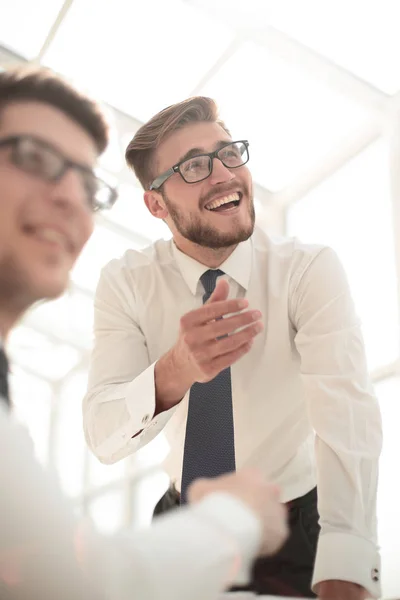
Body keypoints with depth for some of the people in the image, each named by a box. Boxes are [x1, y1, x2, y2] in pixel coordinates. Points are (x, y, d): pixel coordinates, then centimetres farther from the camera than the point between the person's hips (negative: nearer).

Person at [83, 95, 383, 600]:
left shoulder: (311, 270, -15)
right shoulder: (124, 284, -10)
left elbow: (346, 409, -28)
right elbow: (102, 437, -19)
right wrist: (176, 371, -40)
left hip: (296, 533, -1)